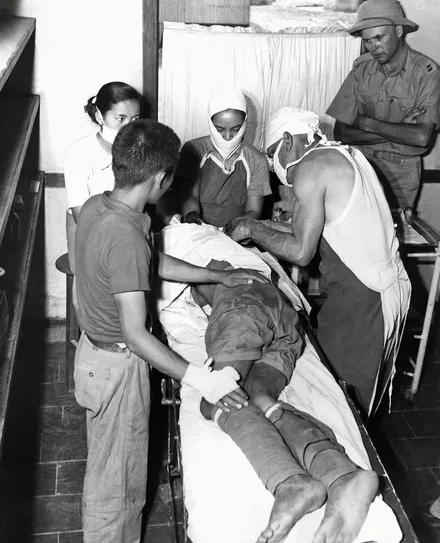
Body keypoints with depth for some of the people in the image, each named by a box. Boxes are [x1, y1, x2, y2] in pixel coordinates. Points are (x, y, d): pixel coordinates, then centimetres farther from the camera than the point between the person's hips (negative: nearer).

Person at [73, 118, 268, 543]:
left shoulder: (95, 206, -3)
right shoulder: (125, 236, -32)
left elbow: (152, 262, 8)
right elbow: (135, 334, -32)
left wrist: (220, 277, 9)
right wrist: (201, 380, -29)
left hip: (93, 349, 10)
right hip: (118, 367, -10)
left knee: (104, 465, 30)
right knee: (116, 483, 13)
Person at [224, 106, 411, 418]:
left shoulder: (310, 166, -14)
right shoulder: (346, 154, 14)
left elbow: (301, 252, -16)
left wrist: (252, 229, -3)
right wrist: (264, 226, 17)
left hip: (362, 297, -9)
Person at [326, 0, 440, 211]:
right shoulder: (362, 69, -1)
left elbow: (422, 137, -20)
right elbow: (341, 132, -6)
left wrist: (367, 123, -14)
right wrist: (398, 132, -14)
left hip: (402, 169, -2)